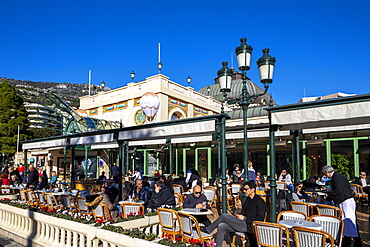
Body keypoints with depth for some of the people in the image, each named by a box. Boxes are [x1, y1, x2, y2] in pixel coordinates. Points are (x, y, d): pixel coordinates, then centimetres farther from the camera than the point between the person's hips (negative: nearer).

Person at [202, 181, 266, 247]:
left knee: (224, 216, -17)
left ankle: (208, 229, 0)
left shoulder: (260, 201, -8)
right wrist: (238, 216, 6)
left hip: (249, 226, -9)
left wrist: (244, 218, -14)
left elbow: (260, 218, -14)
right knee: (221, 226, -10)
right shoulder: (248, 200, 19)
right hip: (242, 224, 9)